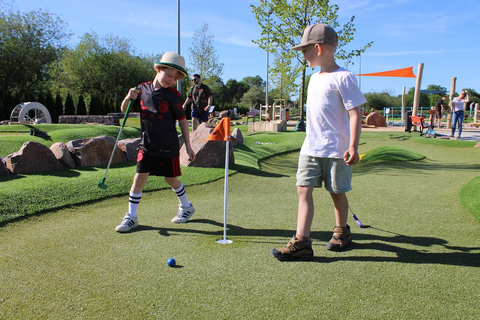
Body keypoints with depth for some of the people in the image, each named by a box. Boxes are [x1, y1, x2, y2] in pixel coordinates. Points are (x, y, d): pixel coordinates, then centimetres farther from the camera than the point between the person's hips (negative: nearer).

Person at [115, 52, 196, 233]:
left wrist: (188, 146, 2)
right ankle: (131, 217, 9)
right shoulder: (143, 89, 1)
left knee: (171, 179, 9)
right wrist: (128, 98, -13)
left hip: (168, 146, -2)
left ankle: (186, 207, 34)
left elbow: (182, 120, 1)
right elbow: (124, 110, 9)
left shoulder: (173, 95, -6)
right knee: (139, 178, -4)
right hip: (147, 145, 2)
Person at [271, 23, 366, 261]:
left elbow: (354, 113, -14)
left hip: (335, 149, -7)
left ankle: (342, 231, 32)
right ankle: (301, 242, -3)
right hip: (310, 147, 7)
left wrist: (353, 146, -22)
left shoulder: (343, 77, -10)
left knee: (337, 192, 8)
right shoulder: (314, 78, 14)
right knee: (303, 189, -3)